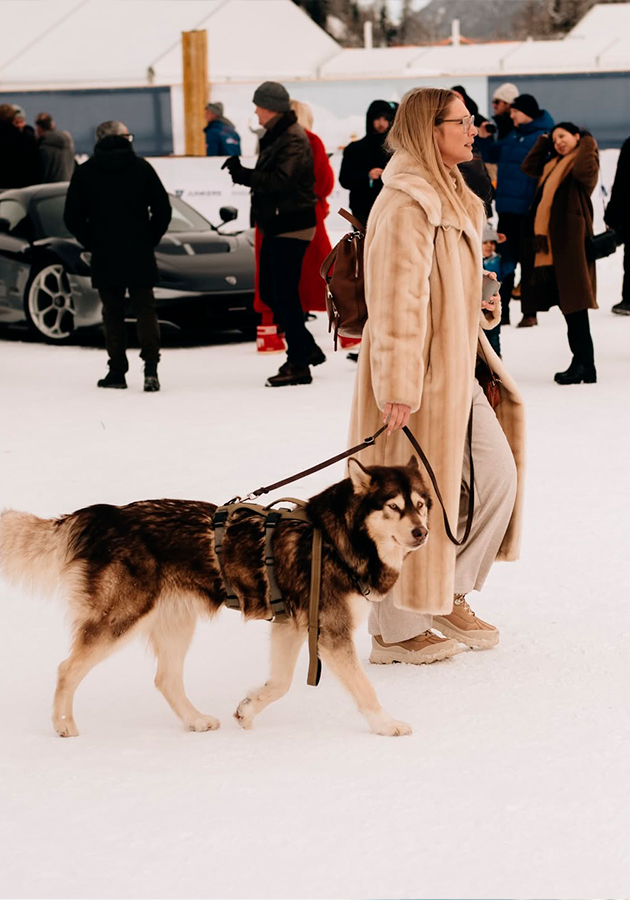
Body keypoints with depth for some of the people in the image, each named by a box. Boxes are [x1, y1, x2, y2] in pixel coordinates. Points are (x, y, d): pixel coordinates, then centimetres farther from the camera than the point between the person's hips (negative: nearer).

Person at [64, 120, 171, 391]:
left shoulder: (84, 173, 1)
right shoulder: (141, 167, 0)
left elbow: (72, 218, 0)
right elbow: (163, 209, 0)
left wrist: (92, 243, 11)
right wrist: (150, 240, 10)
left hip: (104, 257, 0)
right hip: (139, 256, 0)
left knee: (112, 313, 9)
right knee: (145, 310, 4)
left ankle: (117, 371, 8)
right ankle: (151, 367, -11)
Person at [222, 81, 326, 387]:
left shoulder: (294, 140, -16)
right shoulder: (274, 136, 15)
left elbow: (280, 180, -28)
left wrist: (243, 174, -28)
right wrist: (243, 173, 4)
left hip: (292, 226, -10)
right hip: (275, 224, 10)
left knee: (285, 294, -8)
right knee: (269, 292, 13)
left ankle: (298, 364, -3)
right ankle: (307, 348, 22)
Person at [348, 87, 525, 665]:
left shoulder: (451, 199, 15)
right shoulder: (407, 204, -18)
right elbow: (396, 300, -22)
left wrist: (481, 307, 12)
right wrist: (398, 386, -24)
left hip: (458, 369, 10)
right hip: (418, 377, -10)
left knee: (498, 475, 10)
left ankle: (451, 596, 25)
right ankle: (395, 633, 12)